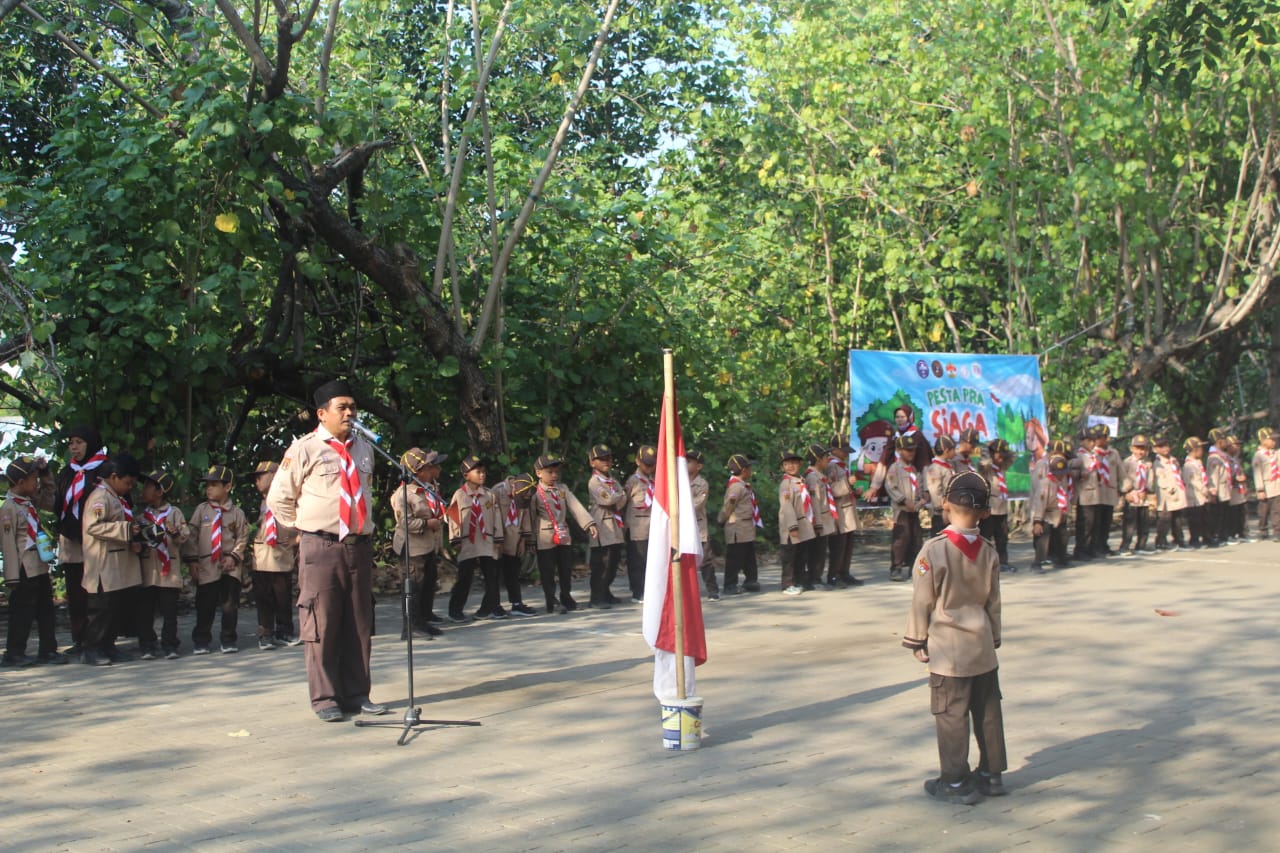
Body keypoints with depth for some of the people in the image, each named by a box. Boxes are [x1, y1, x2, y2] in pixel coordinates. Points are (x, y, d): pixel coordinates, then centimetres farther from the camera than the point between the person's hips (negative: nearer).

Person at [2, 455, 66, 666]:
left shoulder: (31, 501, 10)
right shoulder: (9, 508, -15)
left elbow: (49, 502, 30)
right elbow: (8, 544, -17)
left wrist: (46, 473, 16)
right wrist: (12, 577, -20)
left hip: (40, 569, 9)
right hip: (25, 572, -9)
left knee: (46, 613, 12)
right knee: (22, 614, -1)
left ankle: (48, 651, 19)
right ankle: (14, 654, 8)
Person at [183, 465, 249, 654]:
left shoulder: (237, 513, 5)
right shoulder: (201, 510, 7)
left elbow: (242, 538, 4)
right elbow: (191, 536, 5)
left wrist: (234, 556, -9)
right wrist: (192, 560, -3)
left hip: (230, 566, 0)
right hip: (206, 566, 0)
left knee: (230, 605, 1)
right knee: (204, 606, 2)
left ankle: (228, 641, 13)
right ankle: (201, 642, 15)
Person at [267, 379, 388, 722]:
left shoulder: (364, 449, 12)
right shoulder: (304, 449, -4)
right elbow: (278, 498, 3)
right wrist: (305, 527, 2)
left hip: (360, 545, 5)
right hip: (321, 548, -5)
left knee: (359, 625, 9)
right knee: (322, 625, -2)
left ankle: (356, 694, 17)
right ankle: (324, 699, 6)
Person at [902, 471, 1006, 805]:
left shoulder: (934, 550, -16)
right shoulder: (989, 552, 0)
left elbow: (923, 601, -9)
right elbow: (994, 602, 10)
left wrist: (916, 640, 2)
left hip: (947, 649, -5)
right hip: (982, 647, 6)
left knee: (951, 715, 1)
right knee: (988, 712, 14)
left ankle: (956, 783, 7)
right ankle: (991, 774, 24)